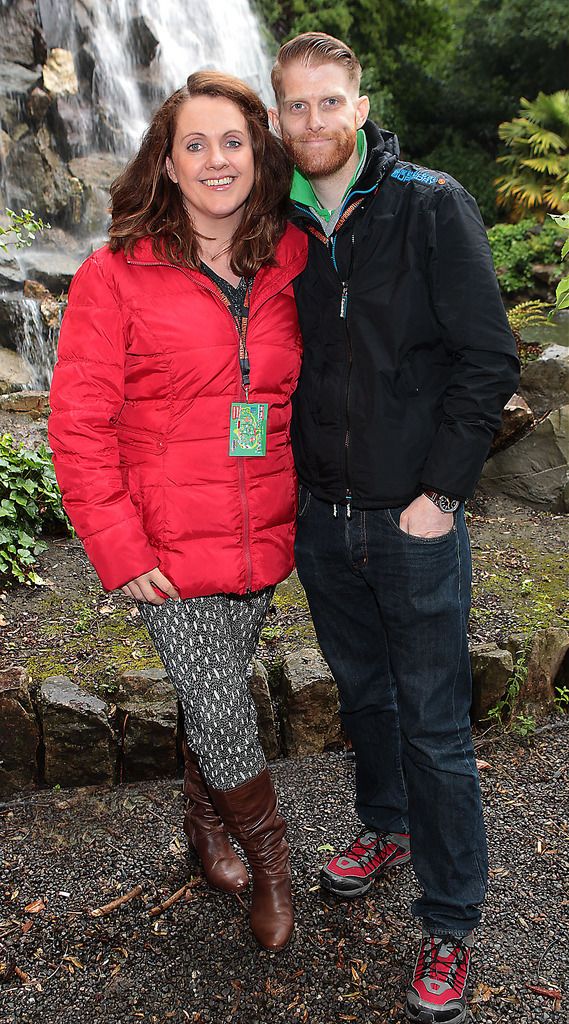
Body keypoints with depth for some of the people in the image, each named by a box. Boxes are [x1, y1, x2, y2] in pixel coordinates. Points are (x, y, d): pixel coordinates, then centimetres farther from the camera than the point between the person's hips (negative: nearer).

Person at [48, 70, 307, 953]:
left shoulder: (286, 268, 6)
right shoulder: (116, 275, -7)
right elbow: (79, 424, -8)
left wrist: (303, 507, 11)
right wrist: (119, 548, -11)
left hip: (261, 543, 4)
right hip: (173, 551, -3)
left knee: (215, 702, 18)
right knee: (224, 714, -1)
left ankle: (208, 823, 45)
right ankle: (267, 856, 28)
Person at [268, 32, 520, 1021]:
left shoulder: (431, 205, -6)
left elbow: (487, 358, -9)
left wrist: (439, 493, -13)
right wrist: (295, 480, 7)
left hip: (415, 520, -4)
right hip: (321, 520, 4)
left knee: (434, 722, 4)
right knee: (361, 690, 21)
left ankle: (449, 925, 20)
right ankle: (385, 827, 45)